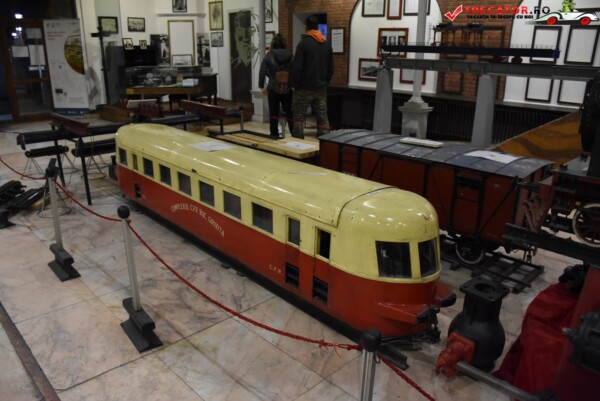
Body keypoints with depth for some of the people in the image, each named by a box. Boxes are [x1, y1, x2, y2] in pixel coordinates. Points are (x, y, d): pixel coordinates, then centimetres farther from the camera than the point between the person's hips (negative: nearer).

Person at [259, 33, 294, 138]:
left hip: (273, 89, -1)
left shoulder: (269, 56, -3)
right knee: (290, 114, 9)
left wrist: (262, 86, 4)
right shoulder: (290, 56, -1)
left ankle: (274, 136, 12)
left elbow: (262, 72, -5)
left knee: (273, 115, 8)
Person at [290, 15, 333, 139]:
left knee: (298, 117, 4)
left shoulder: (303, 43, -11)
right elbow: (331, 68, 10)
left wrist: (295, 85, -4)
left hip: (304, 88, -5)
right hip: (321, 88, 5)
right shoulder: (327, 44, 7)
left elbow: (297, 67, -15)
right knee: (322, 117, 7)